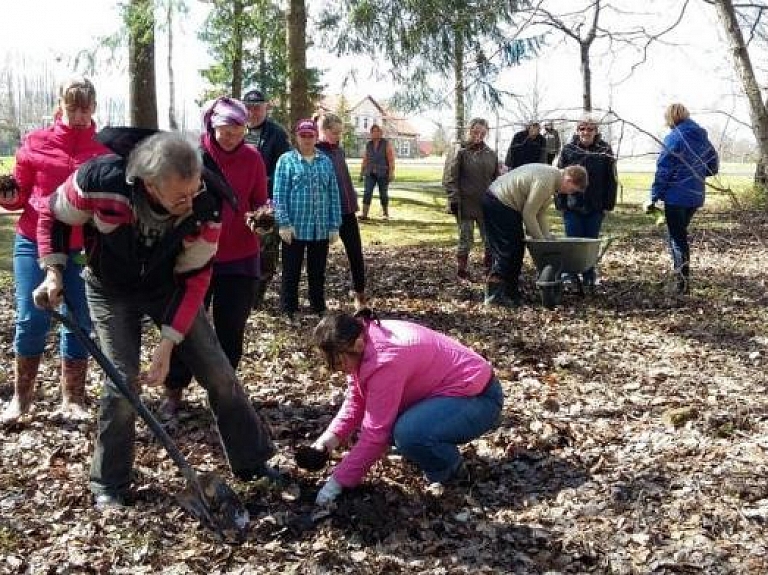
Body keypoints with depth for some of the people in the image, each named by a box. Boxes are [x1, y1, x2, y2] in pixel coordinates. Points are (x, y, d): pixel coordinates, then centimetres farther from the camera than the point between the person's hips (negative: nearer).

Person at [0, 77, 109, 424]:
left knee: (79, 321, 4)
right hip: (34, 243, 0)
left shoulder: (106, 149, 2)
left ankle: (72, 399, 18)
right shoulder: (36, 142, 2)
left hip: (83, 249, 0)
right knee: (31, 318, -5)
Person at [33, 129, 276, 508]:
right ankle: (109, 484, 11)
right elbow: (52, 216, -11)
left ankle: (253, 461, 19)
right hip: (112, 290, -1)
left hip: (170, 287, 2)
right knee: (122, 381, -12)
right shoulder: (99, 180, -34)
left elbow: (194, 279, -18)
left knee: (218, 373, 0)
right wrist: (53, 270, -21)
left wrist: (168, 343, -23)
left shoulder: (207, 206, -30)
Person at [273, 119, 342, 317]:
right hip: (294, 228, -3)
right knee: (291, 273, 4)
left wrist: (334, 226, 5)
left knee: (318, 273, 13)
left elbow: (334, 195, 9)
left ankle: (318, 309, 24)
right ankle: (288, 312, 13)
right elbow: (279, 195, -5)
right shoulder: (286, 160, -1)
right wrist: (284, 223, -13)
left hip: (321, 229, 3)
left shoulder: (326, 162, 10)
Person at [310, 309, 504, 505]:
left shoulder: (385, 360, -32)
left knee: (407, 434, -33)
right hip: (443, 391, 10)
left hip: (479, 399, -10)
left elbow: (376, 433, -29)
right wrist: (332, 436, -14)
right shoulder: (364, 339, -5)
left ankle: (451, 471, -4)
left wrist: (339, 480, -23)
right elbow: (356, 401, 1)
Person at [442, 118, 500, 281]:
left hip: (487, 205, 4)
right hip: (466, 205, -4)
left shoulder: (491, 154, 9)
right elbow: (450, 178, -7)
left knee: (490, 239, 7)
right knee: (466, 240, 3)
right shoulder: (461, 153, -5)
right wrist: (454, 200, -12)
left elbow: (496, 179, 16)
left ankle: (489, 270, 19)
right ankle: (462, 271, 14)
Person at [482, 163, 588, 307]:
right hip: (498, 204, -11)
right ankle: (494, 295, -7)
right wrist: (540, 240, -11)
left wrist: (548, 237, 4)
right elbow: (528, 214, -21)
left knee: (517, 248, 11)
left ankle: (510, 292, 16)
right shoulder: (545, 182, -24)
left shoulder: (553, 176, 8)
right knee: (506, 251, -10)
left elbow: (540, 213, 11)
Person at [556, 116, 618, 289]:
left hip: (595, 207, 0)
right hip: (572, 205, 0)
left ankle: (589, 278, 18)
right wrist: (560, 202, -3)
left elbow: (611, 179, 1)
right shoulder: (568, 149, 1)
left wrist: (608, 204, -3)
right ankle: (570, 276, 10)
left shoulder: (605, 150, 0)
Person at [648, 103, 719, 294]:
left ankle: (683, 280, -4)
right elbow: (714, 167, 14)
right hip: (696, 195, 7)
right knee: (681, 233, 20)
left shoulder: (674, 138, -12)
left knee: (676, 237, 0)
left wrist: (654, 197, -10)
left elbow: (663, 171, -14)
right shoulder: (702, 137, 9)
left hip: (676, 196, -7)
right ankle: (682, 276, 21)